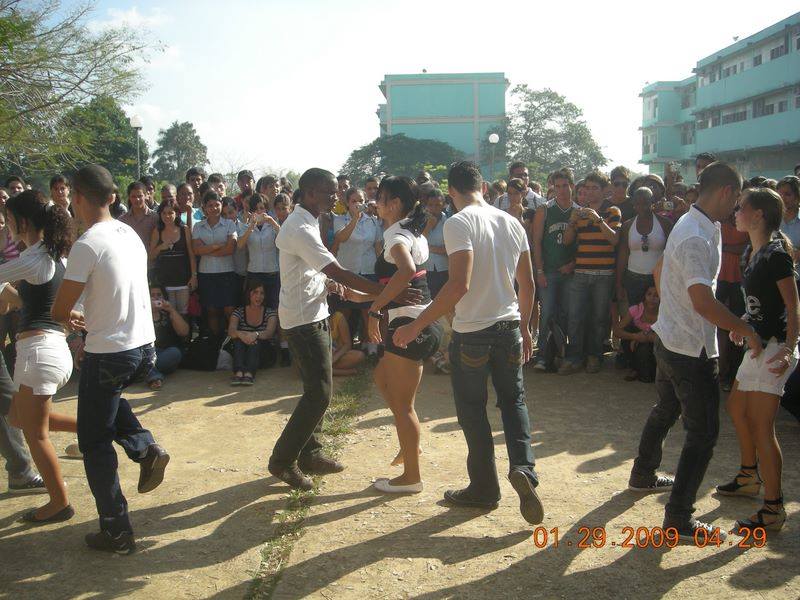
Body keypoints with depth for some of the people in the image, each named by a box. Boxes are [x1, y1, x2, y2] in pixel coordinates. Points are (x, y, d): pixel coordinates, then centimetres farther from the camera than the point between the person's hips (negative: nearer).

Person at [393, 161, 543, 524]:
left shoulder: (459, 223, -14)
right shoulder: (512, 223, 6)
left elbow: (459, 284, -24)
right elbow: (528, 284, 11)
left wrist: (416, 325, -21)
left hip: (471, 333, -5)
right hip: (509, 328, 6)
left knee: (473, 411, 10)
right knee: (514, 401, 18)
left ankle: (484, 488, 20)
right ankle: (523, 468, -2)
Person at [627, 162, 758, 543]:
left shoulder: (689, 225, 8)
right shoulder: (697, 237, -24)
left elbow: (659, 273, 22)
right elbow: (703, 302, -31)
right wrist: (747, 331, -20)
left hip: (669, 338, 11)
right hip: (692, 349, -10)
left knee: (665, 411, 26)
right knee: (703, 432, -2)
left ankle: (643, 476, 45)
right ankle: (679, 519, 4)